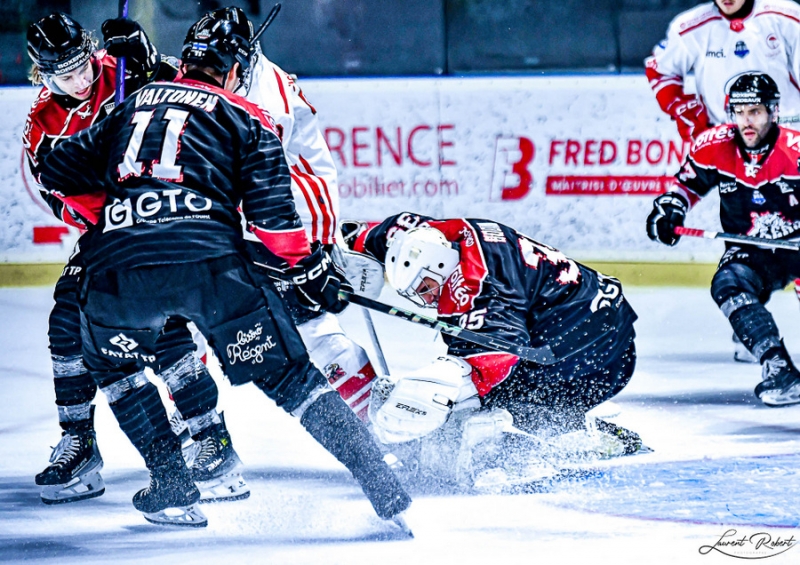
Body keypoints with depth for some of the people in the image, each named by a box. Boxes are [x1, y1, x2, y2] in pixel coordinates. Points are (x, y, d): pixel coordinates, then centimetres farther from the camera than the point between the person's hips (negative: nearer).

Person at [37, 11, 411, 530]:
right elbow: (271, 211, 5)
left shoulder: (133, 105, 26)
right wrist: (309, 267, 17)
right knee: (287, 374, 5)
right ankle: (386, 491, -3)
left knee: (112, 362, 31)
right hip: (211, 264, -2)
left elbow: (62, 171, 26)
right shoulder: (246, 119, 16)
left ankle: (172, 488, 22)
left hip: (119, 268, 2)